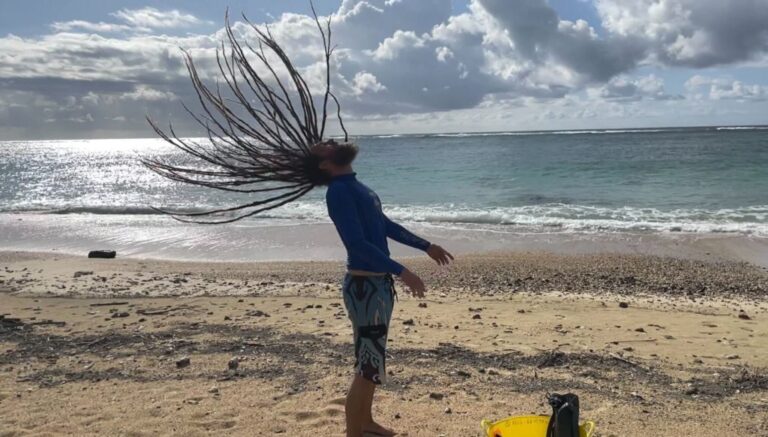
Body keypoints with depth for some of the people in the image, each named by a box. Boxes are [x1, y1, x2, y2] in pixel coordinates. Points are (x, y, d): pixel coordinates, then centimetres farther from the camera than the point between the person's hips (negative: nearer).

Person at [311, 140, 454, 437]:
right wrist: (401, 272, -28)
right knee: (369, 364, -2)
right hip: (364, 286, -9)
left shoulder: (355, 187, 11)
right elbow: (357, 243, -25)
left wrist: (426, 247, 27)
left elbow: (386, 226, 21)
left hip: (380, 282, 9)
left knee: (371, 359, 20)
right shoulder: (338, 190, -17)